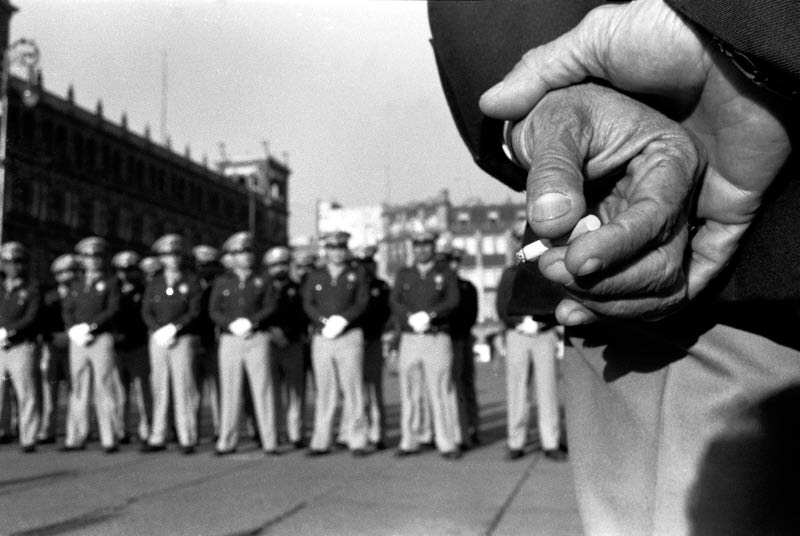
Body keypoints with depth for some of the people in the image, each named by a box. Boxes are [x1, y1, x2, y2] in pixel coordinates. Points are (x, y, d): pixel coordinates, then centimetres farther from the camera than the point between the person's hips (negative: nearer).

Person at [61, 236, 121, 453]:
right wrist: (73, 330, -8)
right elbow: (66, 309, 11)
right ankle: (75, 438, 9)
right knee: (78, 389, 5)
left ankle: (109, 440, -3)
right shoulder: (76, 284, 19)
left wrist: (88, 326, -16)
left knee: (104, 389, -5)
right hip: (77, 340, 4)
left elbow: (112, 310, -6)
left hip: (101, 338, -4)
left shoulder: (111, 282, 5)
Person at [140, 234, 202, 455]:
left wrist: (174, 328, -15)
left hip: (183, 340, -3)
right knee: (159, 389, 3)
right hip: (158, 340, 3)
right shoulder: (154, 284, 15)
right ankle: (157, 438, 8)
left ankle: (187, 440, -2)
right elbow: (146, 312, 8)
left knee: (184, 389, -6)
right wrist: (159, 331, -9)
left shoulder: (191, 281, 5)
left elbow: (195, 311, -4)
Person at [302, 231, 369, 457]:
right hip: (322, 337, 2)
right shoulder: (314, 277, 14)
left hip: (350, 337, -2)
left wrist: (342, 319, -17)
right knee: (324, 391, 3)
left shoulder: (357, 275, 9)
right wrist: (324, 321, -13)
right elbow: (307, 304, 4)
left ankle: (357, 442, 1)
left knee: (352, 389, -3)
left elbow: (362, 303, -2)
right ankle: (321, 442, 8)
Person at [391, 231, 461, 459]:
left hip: (437, 338, -2)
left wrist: (429, 314, -21)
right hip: (410, 339, 2)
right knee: (409, 391, 2)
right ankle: (408, 442, 9)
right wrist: (411, 317, -16)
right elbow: (395, 302, 3)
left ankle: (448, 443, -1)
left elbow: (452, 302, -6)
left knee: (441, 391, -5)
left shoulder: (446, 275, 9)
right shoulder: (403, 275, 16)